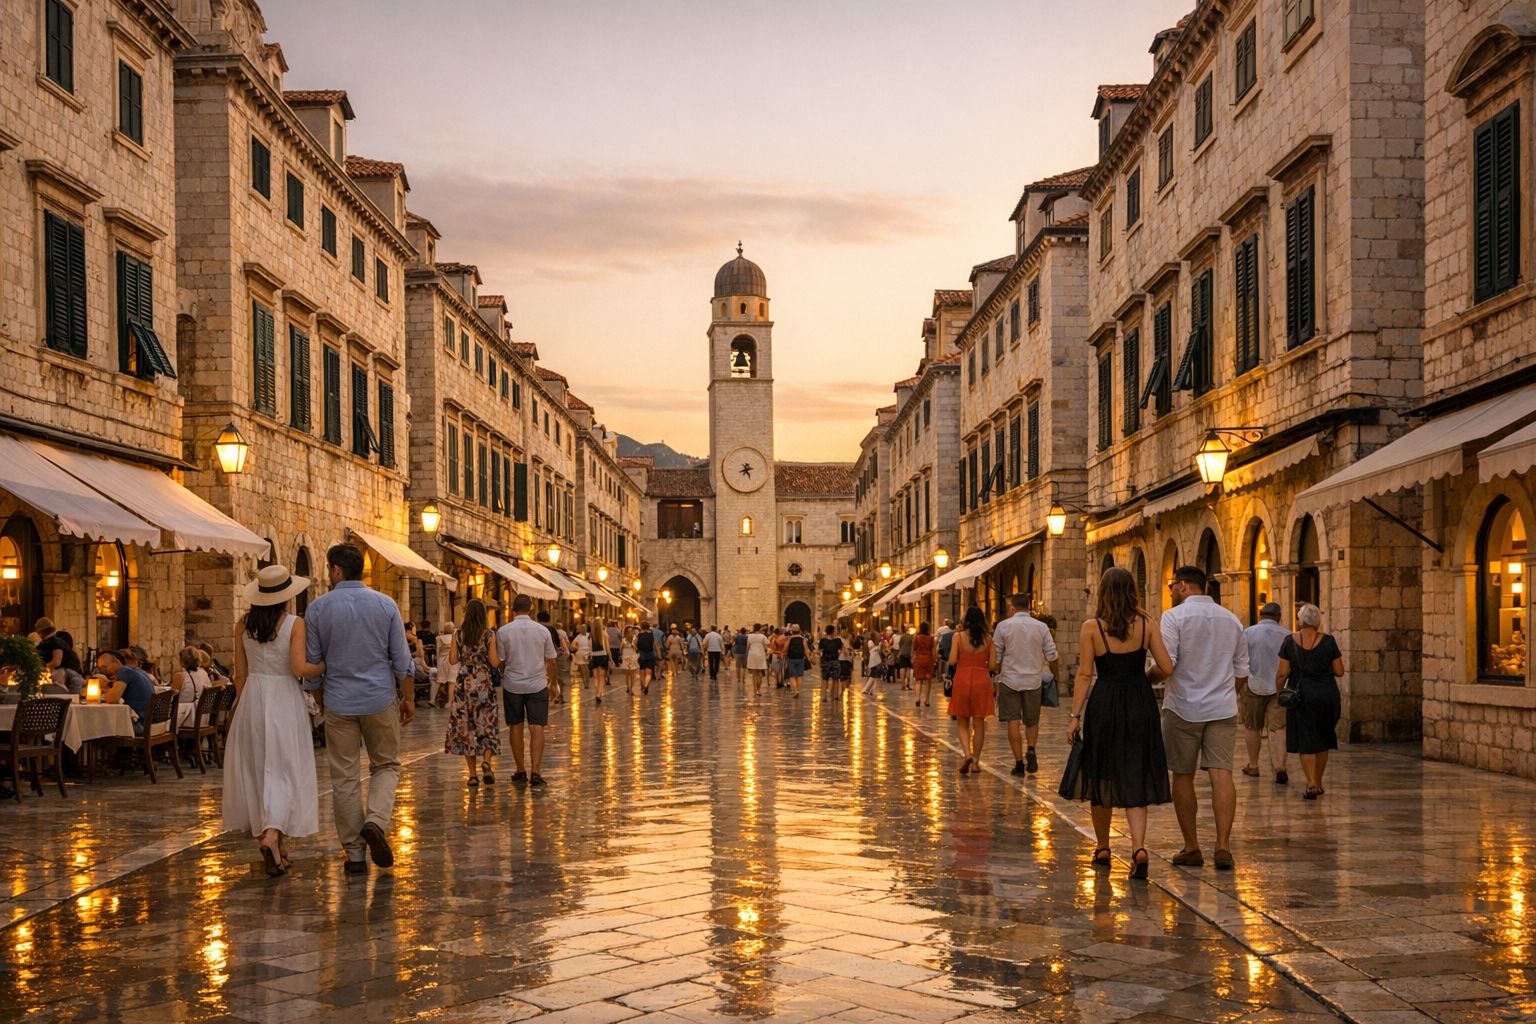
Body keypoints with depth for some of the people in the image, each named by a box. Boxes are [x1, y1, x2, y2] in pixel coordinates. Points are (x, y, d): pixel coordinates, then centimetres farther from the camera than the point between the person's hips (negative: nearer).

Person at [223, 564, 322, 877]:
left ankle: (265, 832, 21)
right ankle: (274, 834, -19)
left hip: (252, 698, 4)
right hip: (284, 699, -4)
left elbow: (240, 674, 7)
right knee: (284, 769, -1)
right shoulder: (294, 624, -10)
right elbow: (300, 668, -18)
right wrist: (325, 667, 0)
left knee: (255, 769, 13)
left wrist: (242, 706, 17)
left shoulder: (245, 624, 3)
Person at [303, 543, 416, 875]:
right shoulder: (385, 605, -2)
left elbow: (312, 662, 2)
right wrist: (408, 697, 9)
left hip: (339, 703, 0)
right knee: (386, 766, 16)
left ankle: (354, 854, 9)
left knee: (344, 778, 7)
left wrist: (319, 698, 17)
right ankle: (376, 822, -10)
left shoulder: (318, 608, -4)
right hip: (381, 700, 0)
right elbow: (402, 660, -2)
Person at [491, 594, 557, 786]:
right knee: (536, 728, -1)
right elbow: (551, 661, 5)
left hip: (512, 685, 0)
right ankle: (535, 771, -12)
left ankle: (521, 771, 19)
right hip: (537, 685, 0)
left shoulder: (503, 631, -6)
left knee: (516, 727, 13)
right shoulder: (543, 631, -3)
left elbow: (498, 662, -1)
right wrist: (550, 680, 23)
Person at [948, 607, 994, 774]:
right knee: (979, 723, 8)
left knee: (962, 722, 10)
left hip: (962, 680, -1)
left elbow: (952, 661, -7)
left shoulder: (959, 637, -5)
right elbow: (992, 664, 0)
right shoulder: (988, 639, 0)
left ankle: (967, 754, -12)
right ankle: (976, 762, 9)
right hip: (982, 680, 1)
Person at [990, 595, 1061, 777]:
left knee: (1013, 722, 3)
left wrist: (997, 673, 16)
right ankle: (1031, 750, -8)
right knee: (1032, 721, 15)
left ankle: (1019, 762, 2)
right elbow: (1051, 657, 2)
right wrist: (1057, 675, 18)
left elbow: (995, 658, -1)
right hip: (1033, 680, 1)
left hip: (1009, 680, -1)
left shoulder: (1003, 626, -5)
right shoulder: (1041, 627, 0)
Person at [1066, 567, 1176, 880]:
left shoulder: (1092, 627, -5)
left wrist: (1075, 716, -1)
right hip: (1140, 704, 1)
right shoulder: (1146, 624, -1)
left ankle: (1102, 848, 27)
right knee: (1135, 780, 4)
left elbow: (1085, 674, -6)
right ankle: (1139, 847, -16)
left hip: (1104, 704, -1)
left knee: (1101, 776, 15)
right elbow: (1167, 667, -3)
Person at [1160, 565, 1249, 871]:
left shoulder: (1174, 617, -6)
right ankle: (1223, 845, -12)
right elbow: (1242, 673, 16)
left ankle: (1191, 848, 11)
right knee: (1221, 773, -3)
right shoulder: (1231, 620, 12)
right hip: (1223, 709, 4)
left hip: (1183, 708, -4)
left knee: (1183, 776, 6)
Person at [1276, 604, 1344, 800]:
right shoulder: (1328, 641, -4)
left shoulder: (1290, 641, -6)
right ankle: (1318, 782, 24)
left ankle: (1311, 784, -10)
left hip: (1301, 694, -1)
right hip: (1327, 694, 1)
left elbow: (1282, 673, -6)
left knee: (1305, 742, 2)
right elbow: (1339, 672, -1)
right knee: (1322, 740, 15)